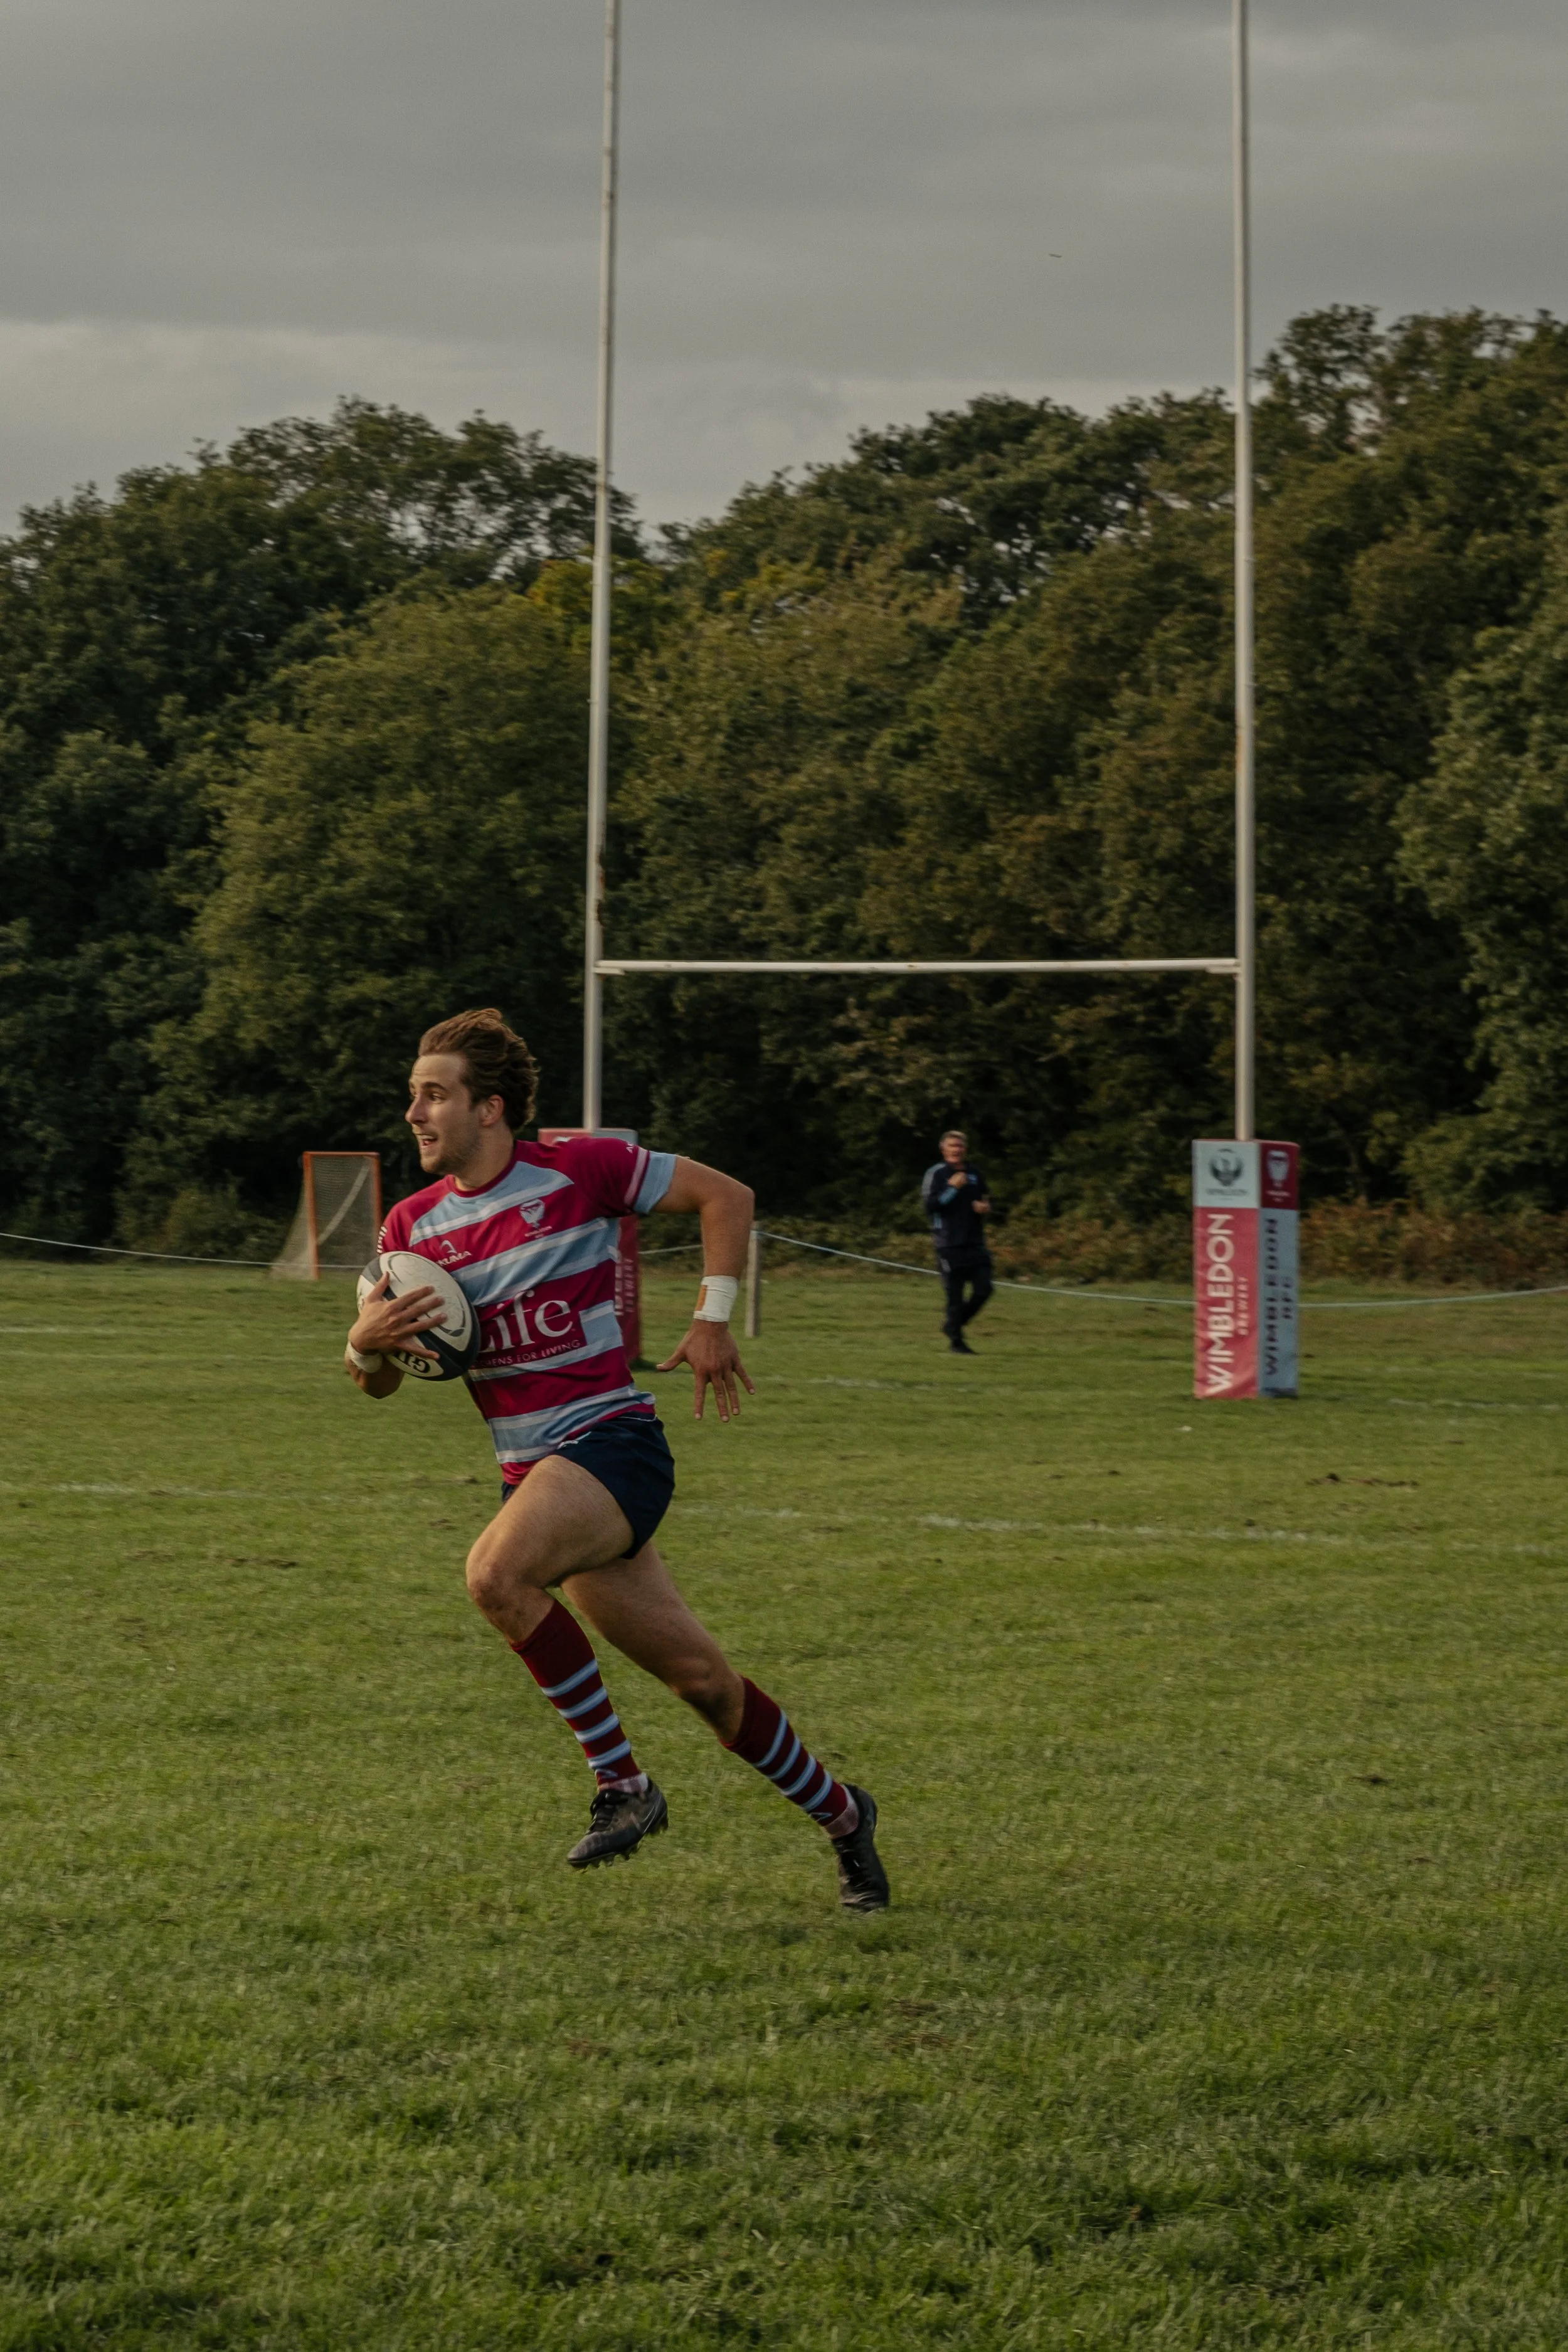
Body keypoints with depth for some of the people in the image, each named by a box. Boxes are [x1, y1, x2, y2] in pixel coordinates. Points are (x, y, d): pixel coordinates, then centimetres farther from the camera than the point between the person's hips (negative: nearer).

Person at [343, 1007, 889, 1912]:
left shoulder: (578, 1169, -6)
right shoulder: (413, 1226, 8)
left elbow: (726, 1195, 3)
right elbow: (380, 1381, 11)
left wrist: (714, 1319, -4)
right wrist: (368, 1343, -12)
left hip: (612, 1438, -5)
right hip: (535, 1470, 5)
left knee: (498, 1571, -31)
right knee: (699, 1675, 5)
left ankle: (622, 1782, -18)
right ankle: (841, 1815, 24)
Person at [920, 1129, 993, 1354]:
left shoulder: (975, 1175, 15)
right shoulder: (936, 1174, -2)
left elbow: (985, 1201, 28)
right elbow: (929, 1206, -13)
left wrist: (985, 1207, 4)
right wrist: (952, 1188, -19)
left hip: (975, 1242, 5)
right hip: (949, 1245, -5)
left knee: (984, 1288, -1)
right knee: (954, 1295, -4)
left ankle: (954, 1323, 20)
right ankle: (956, 1341, 6)